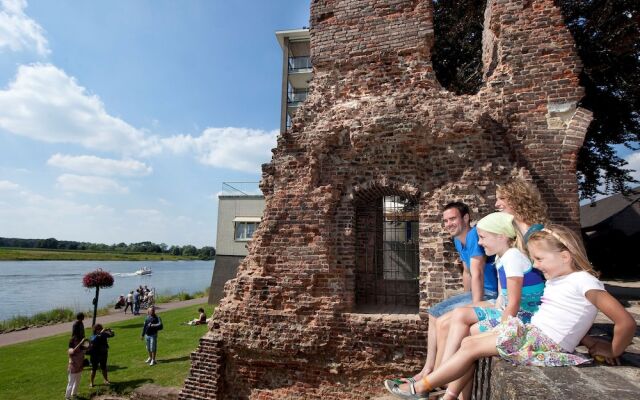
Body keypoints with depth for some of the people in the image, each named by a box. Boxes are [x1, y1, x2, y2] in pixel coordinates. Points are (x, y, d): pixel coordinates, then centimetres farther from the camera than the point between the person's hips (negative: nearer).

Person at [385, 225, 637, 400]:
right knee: (469, 342, 0)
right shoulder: (556, 280, 16)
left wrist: (613, 352, -4)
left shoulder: (584, 281, -14)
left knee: (471, 347, -11)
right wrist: (593, 344, 9)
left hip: (542, 343, -10)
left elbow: (627, 322, -18)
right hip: (531, 334, 10)